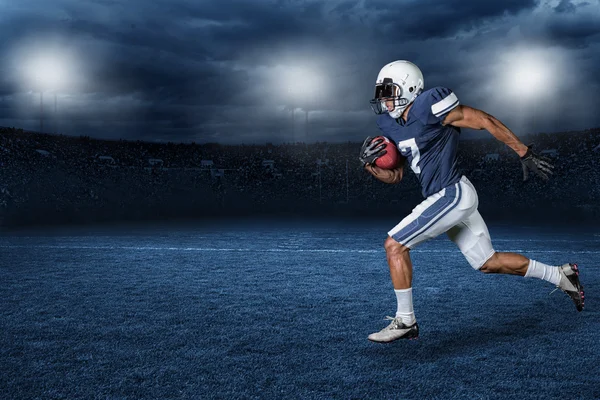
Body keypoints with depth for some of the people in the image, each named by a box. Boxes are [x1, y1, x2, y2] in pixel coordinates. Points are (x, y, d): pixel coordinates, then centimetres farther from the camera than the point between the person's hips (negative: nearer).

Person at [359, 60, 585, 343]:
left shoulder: (427, 106, -17)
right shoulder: (389, 123, 9)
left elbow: (486, 122, -12)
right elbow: (394, 175, 15)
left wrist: (525, 154, -10)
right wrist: (370, 165, -5)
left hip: (452, 195, -9)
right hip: (451, 198, 9)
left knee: (394, 245, -9)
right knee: (488, 262, 17)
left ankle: (405, 321, 3)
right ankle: (561, 276, 31)